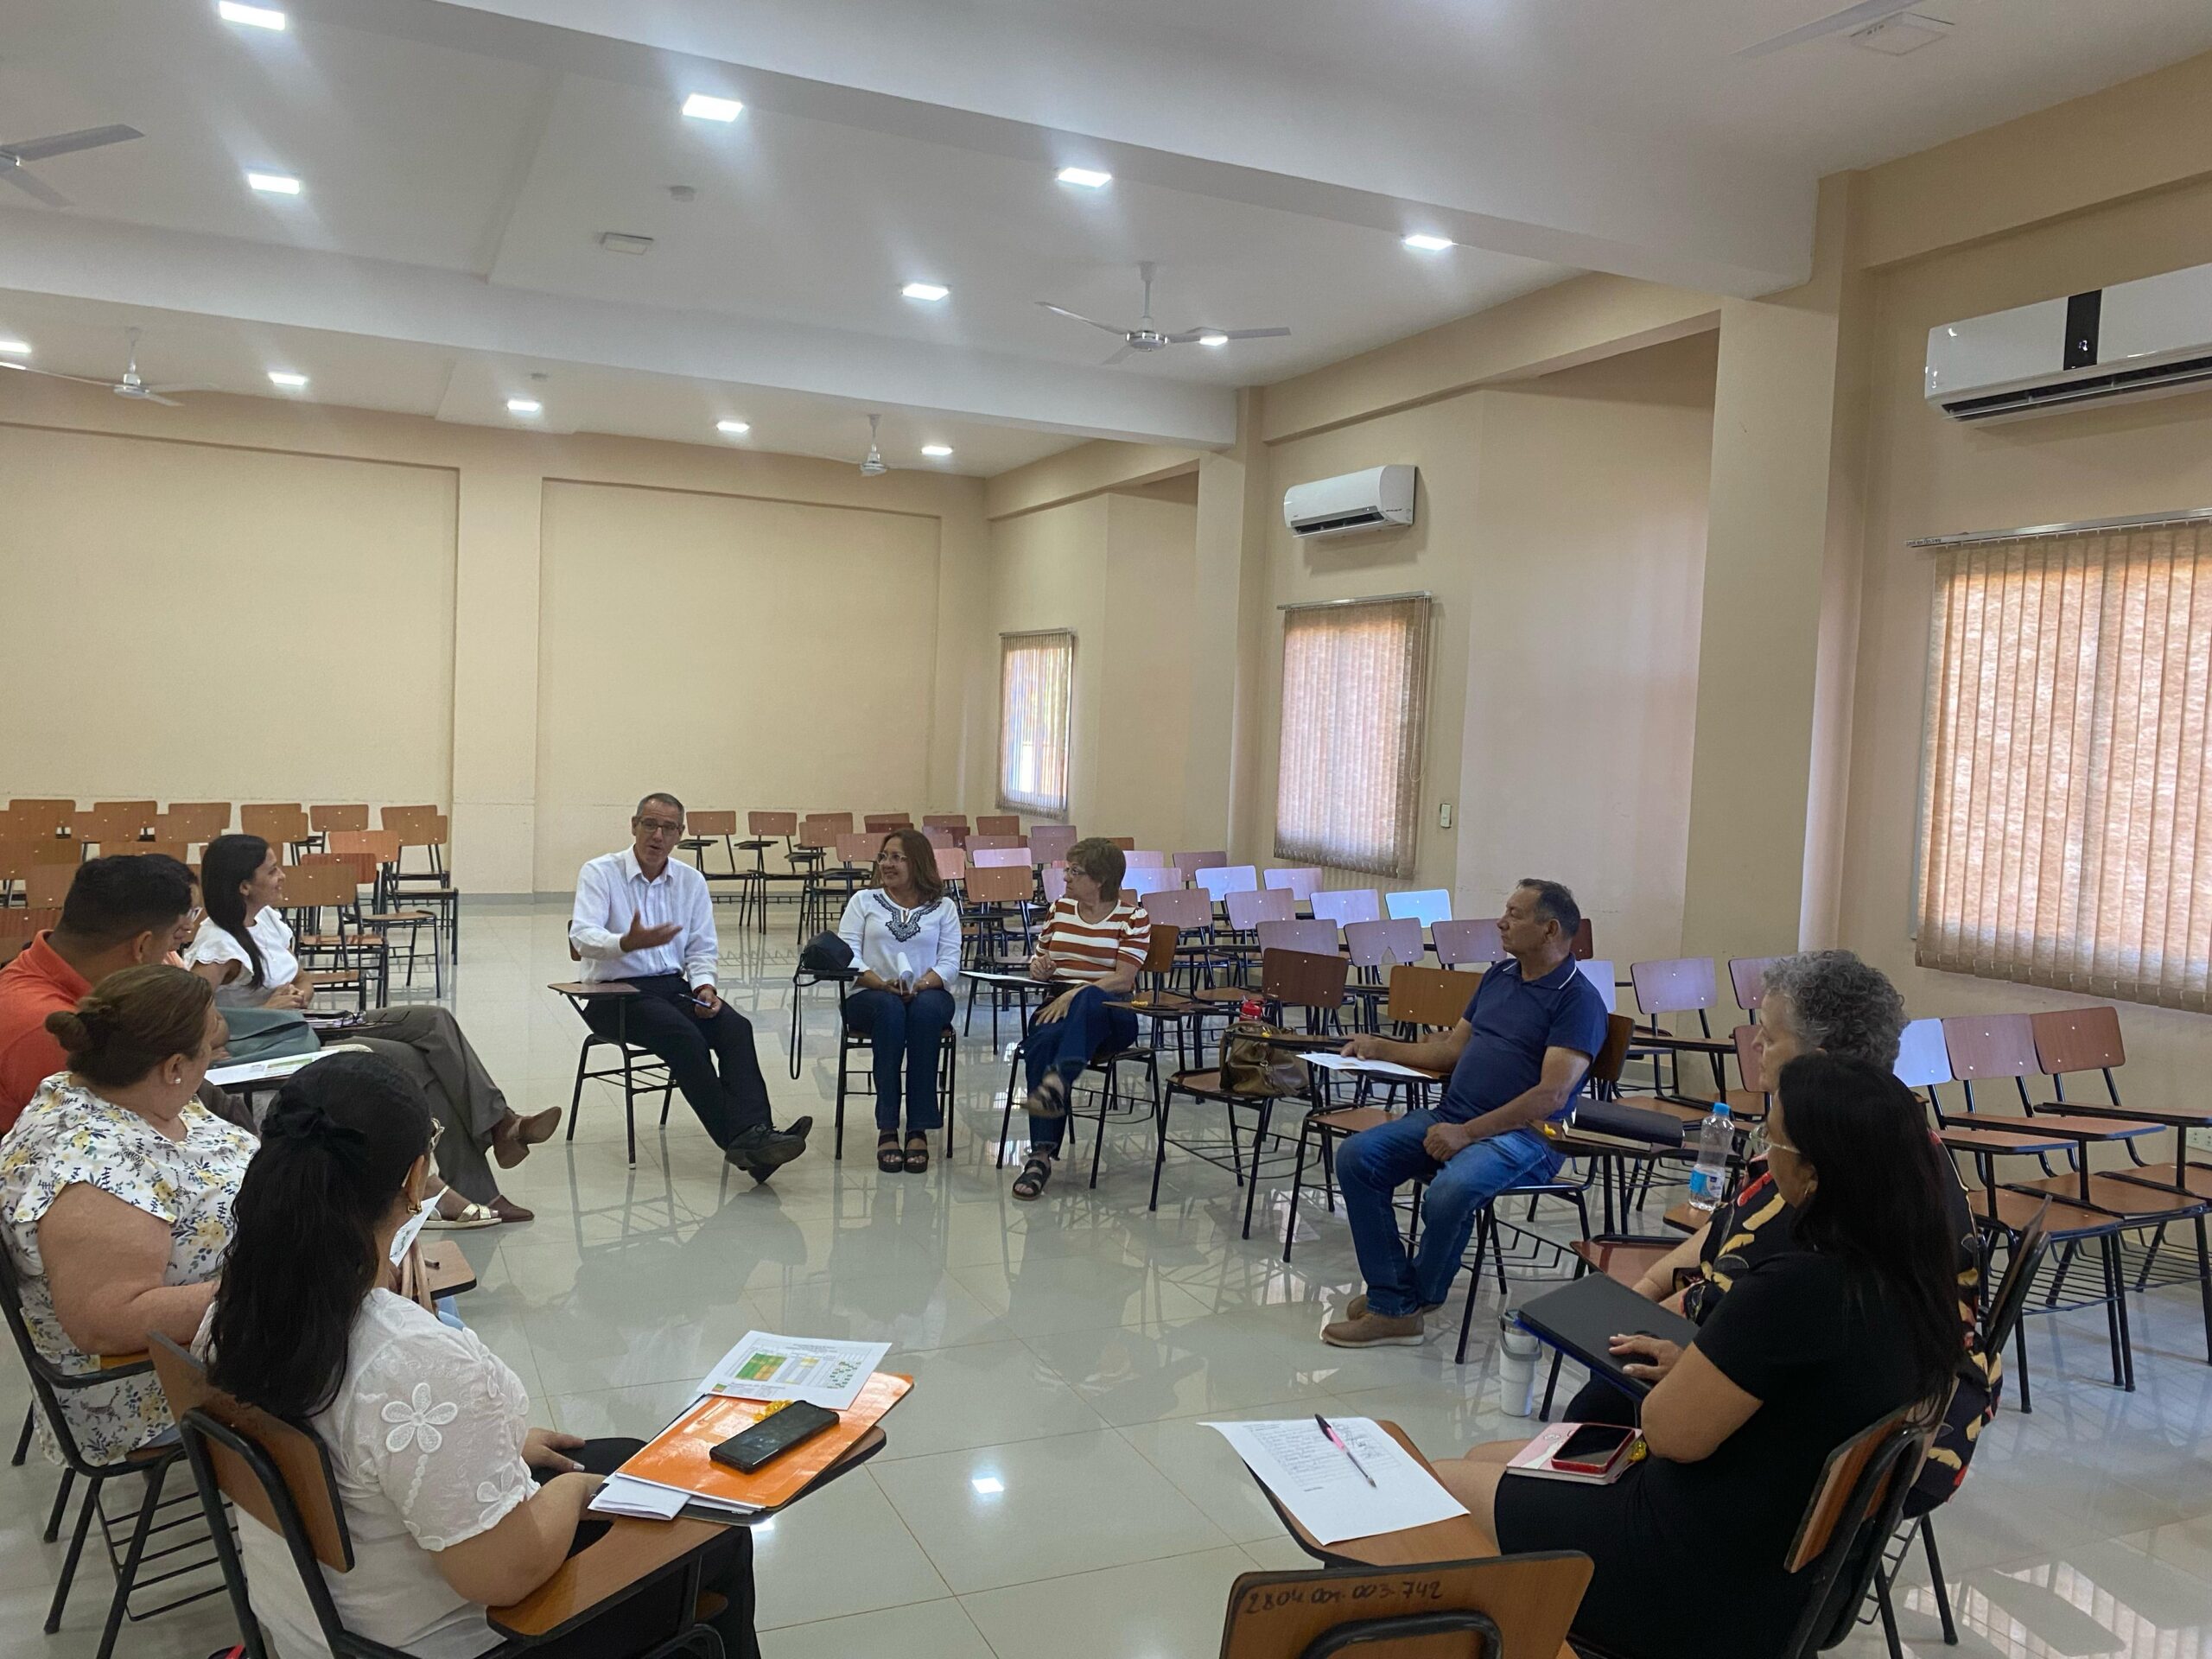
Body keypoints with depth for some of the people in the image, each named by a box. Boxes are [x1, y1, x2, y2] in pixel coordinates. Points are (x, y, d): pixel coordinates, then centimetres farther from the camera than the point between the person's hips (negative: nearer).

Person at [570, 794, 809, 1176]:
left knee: (736, 1027, -25)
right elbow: (582, 938, -16)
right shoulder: (600, 873, -2)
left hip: (674, 986, 5)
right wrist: (628, 943, -37)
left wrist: (704, 985, -7)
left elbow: (702, 948, 15)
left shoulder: (691, 881, 12)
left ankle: (752, 1134, -38)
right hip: (616, 992, -4)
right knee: (684, 1035, -32)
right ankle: (736, 1139, -32)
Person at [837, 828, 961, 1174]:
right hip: (871, 996, 0)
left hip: (928, 995, 0)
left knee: (925, 1009, -37)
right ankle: (887, 1129, -35)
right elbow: (847, 954, 2)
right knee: (890, 1008, -37)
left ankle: (919, 1129, -36)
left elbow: (950, 963, 3)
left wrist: (921, 984, -18)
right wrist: (882, 984, -17)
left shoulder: (943, 908, 15)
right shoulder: (864, 901, 15)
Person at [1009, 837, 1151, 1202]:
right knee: (1042, 1041, -34)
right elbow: (1039, 958, 27)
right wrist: (1038, 965, 1)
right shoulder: (1060, 908, 18)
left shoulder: (1132, 916, 3)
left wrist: (1073, 995, -19)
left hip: (1111, 1013, -3)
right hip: (1057, 1005, 4)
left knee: (1089, 999, -41)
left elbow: (1123, 980, -7)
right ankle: (1041, 1154, -38)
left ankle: (1056, 1085, -59)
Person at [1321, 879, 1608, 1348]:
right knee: (1357, 1156, -12)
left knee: (1449, 1193, -35)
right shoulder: (1499, 976, 16)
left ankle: (1420, 1297, -3)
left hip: (1524, 1134, -8)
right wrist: (1380, 1048, 15)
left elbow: (1551, 1095, -17)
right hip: (1452, 1114, 8)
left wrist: (1467, 1132, -22)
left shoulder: (1579, 1000, -8)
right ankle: (1391, 1302, -11)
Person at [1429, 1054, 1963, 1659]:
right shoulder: (1912, 1282, -4)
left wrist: (1680, 1370, -2)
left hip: (1701, 1589, -9)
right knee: (1485, 1460, 22)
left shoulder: (1798, 1289, -32)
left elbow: (1671, 1433, -21)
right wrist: (1699, 1362, 7)